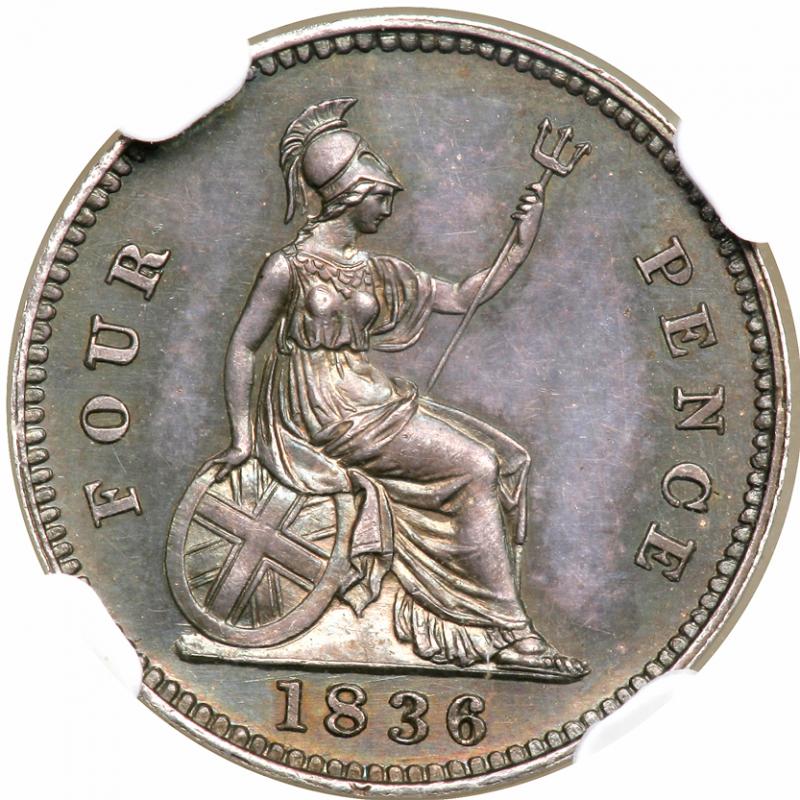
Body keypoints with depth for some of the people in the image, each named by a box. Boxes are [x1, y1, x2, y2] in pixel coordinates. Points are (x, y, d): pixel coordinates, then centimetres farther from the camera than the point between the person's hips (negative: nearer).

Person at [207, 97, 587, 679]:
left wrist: (522, 245, 10)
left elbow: (462, 297, 18)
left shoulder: (377, 272, 15)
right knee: (476, 466, -19)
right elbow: (243, 347, -2)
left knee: (500, 457, -9)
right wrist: (241, 436, -9)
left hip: (368, 400, 8)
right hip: (325, 409, -8)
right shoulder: (290, 265, -4)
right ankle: (513, 634, -17)